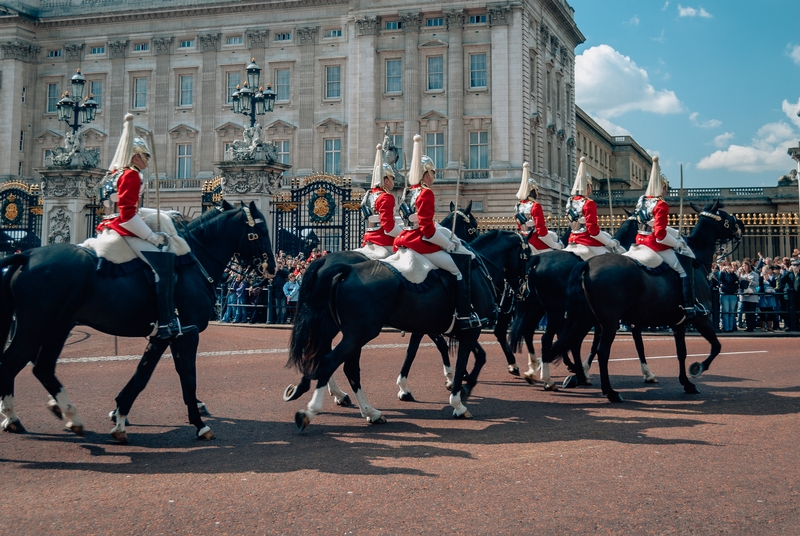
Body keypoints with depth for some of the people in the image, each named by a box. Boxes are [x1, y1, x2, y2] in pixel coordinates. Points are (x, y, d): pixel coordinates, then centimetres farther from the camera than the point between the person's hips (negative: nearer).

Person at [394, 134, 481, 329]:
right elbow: (427, 228, -22)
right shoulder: (426, 193, -15)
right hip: (422, 244, -10)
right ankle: (465, 316, -4)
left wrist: (447, 234, 15)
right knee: (460, 268, -2)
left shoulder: (408, 192, 13)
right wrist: (449, 244, -11)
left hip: (406, 239, 10)